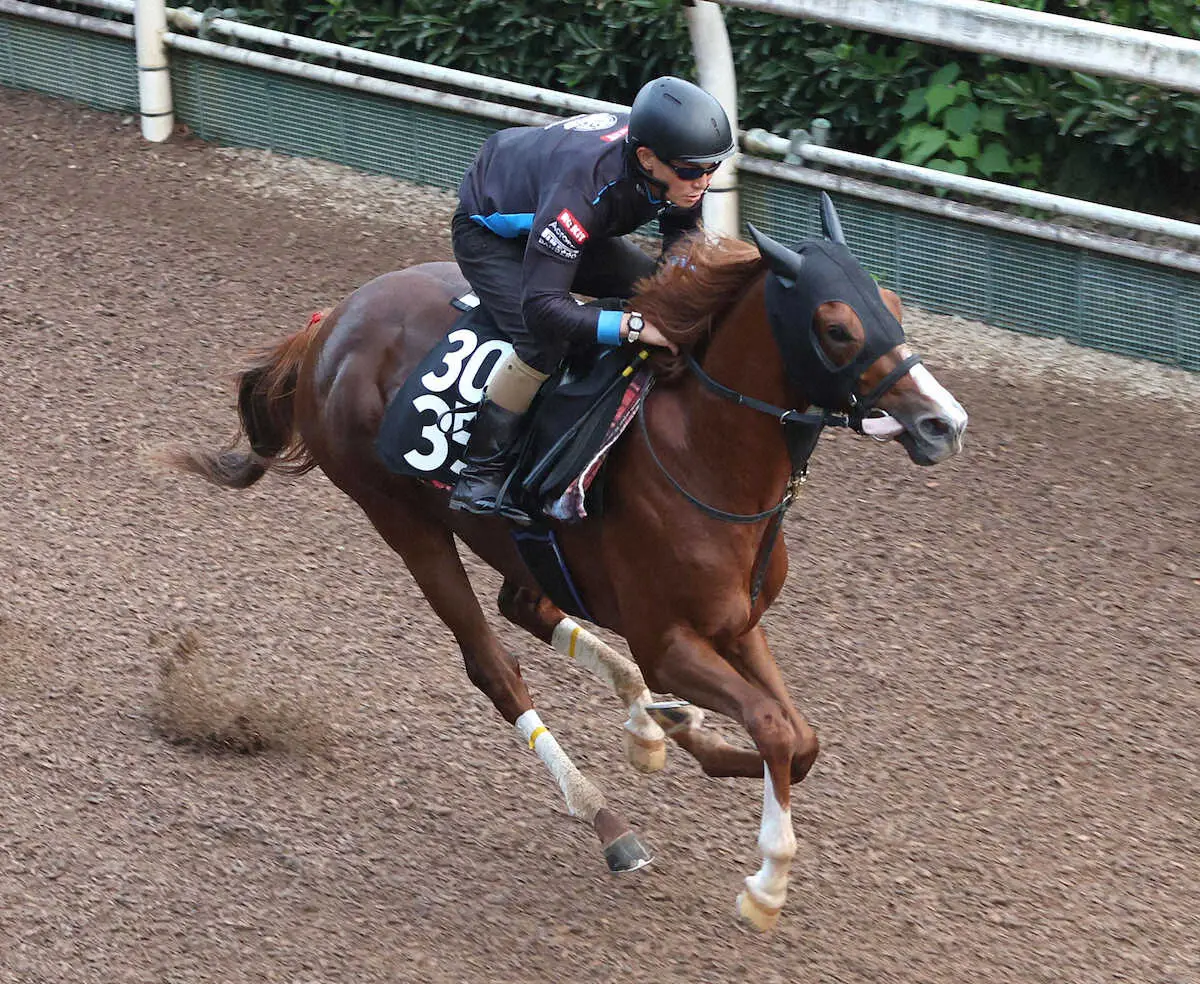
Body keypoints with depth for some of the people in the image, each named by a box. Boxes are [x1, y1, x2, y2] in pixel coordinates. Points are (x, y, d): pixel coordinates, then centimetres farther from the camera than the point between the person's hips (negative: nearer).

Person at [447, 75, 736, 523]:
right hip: (489, 231, -8)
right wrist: (634, 326, -50)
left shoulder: (679, 172, -24)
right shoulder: (584, 187, -46)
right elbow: (542, 307, -47)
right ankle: (480, 477, -20)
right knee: (546, 342, -29)